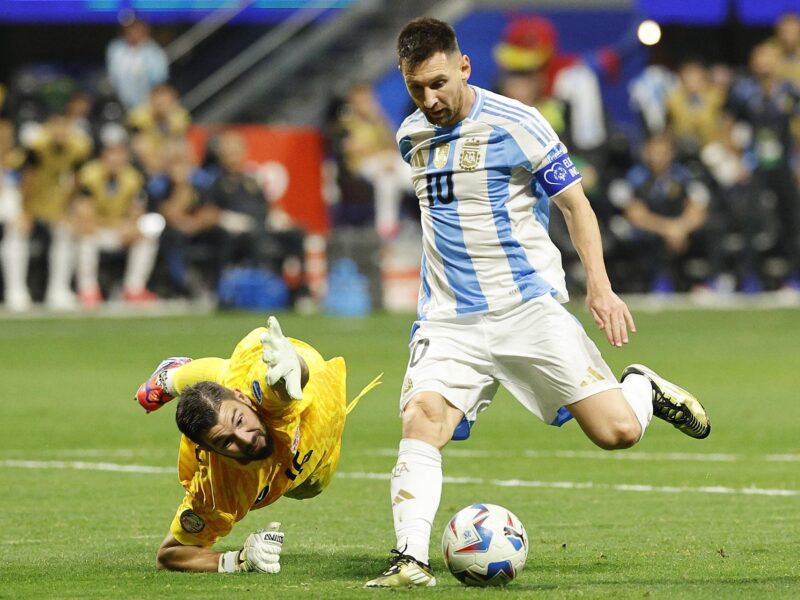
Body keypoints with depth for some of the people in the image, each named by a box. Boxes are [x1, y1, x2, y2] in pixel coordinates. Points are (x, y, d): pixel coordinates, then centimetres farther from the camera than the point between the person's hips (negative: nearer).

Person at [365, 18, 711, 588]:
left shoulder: (515, 124, -8)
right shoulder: (411, 136, 9)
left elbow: (576, 203, -2)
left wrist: (600, 286, -11)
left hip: (530, 305, -3)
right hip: (450, 320, 3)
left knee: (618, 431, -8)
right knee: (422, 419, -23)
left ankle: (642, 389, 27)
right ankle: (412, 558, -25)